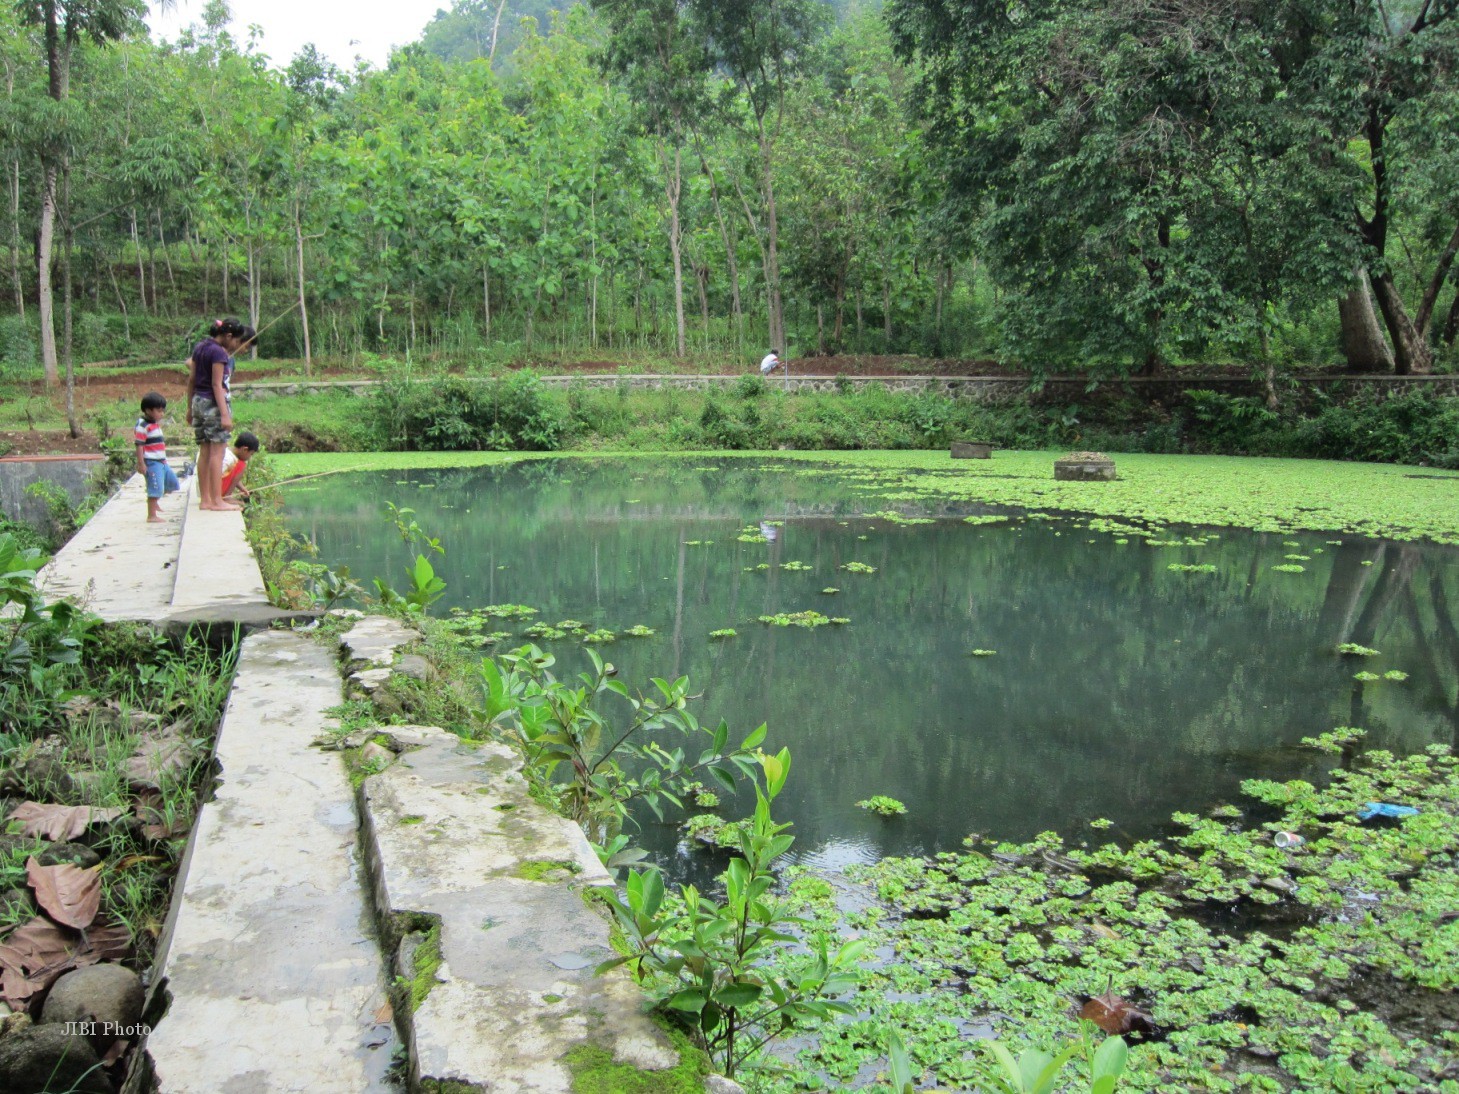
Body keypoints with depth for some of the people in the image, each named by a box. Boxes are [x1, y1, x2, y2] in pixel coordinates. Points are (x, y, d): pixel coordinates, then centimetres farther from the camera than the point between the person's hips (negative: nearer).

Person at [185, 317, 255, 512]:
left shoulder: (199, 347, 13)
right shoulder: (219, 352, -12)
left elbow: (192, 381, 15)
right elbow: (217, 385, -17)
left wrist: (190, 408, 20)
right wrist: (225, 415, -18)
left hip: (198, 401, 9)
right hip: (214, 403, -9)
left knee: (204, 452, 10)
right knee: (217, 452, -6)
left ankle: (205, 499, 14)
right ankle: (217, 501, -7)